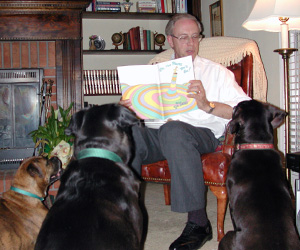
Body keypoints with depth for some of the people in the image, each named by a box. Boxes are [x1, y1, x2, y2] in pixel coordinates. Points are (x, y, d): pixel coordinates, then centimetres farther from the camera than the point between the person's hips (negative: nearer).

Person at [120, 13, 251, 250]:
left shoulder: (216, 71, 16)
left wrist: (207, 105, -14)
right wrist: (126, 108, -6)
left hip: (202, 132, -3)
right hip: (158, 131, 3)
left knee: (173, 130, -39)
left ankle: (198, 223, -31)